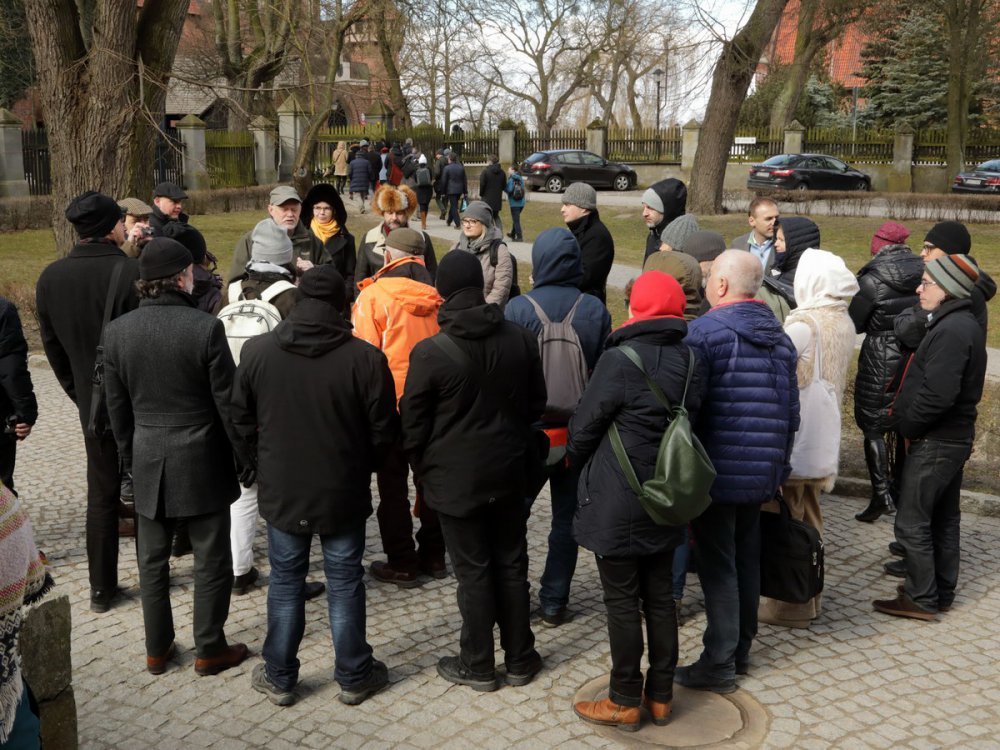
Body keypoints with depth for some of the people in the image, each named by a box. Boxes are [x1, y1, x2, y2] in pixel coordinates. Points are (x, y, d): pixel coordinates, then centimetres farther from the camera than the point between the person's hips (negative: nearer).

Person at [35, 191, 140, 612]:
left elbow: (52, 348, 5)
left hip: (93, 405, 4)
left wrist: (80, 395, 16)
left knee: (101, 496, 15)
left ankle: (101, 589, 21)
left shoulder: (50, 278, -3)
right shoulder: (134, 273, -20)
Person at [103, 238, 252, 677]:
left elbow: (117, 407, 5)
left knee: (152, 560, 16)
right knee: (211, 561, 10)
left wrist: (129, 457, 18)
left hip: (148, 460, 4)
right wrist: (246, 459, 0)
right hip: (201, 460, -4)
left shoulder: (117, 331, -4)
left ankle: (157, 649, 27)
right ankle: (209, 649, 20)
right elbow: (228, 403, -12)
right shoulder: (205, 328, -17)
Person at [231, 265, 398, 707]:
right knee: (345, 583, 12)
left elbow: (241, 421, 2)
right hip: (344, 492, -1)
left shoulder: (257, 351, -8)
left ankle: (279, 678, 27)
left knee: (285, 583, 15)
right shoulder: (365, 358, -16)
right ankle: (353, 677, 25)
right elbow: (384, 431, -9)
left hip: (281, 490, 2)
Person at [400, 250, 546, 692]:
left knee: (473, 572, 7)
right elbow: (536, 405, 7)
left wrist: (423, 468, 7)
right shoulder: (521, 341, -4)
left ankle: (478, 666, 21)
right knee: (512, 565, 15)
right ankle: (519, 660, 27)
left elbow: (413, 424, -10)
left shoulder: (430, 353, -18)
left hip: (455, 479, -4)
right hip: (509, 473, 4)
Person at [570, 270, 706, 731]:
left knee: (623, 602, 4)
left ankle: (626, 702, 16)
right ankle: (660, 695, 26)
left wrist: (579, 464, 9)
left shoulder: (620, 361, -19)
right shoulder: (690, 360, 1)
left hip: (616, 502, -6)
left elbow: (584, 427, -11)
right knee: (660, 596, 15)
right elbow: (693, 421, 11)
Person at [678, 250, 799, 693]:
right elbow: (790, 410, 12)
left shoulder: (705, 331, -15)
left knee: (717, 566, 1)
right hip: (762, 473, 7)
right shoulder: (779, 336, 8)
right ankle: (740, 650, 29)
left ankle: (719, 664, 7)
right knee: (747, 559, 17)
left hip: (717, 471, -7)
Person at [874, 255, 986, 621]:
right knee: (945, 519, 18)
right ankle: (942, 593, 29)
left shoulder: (951, 331, -22)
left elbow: (938, 395, -29)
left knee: (912, 523, -1)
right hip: (955, 438, 10)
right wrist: (904, 415, 9)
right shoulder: (965, 324, 11)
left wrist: (903, 423, -15)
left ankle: (921, 599, 8)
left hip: (935, 443, -10)